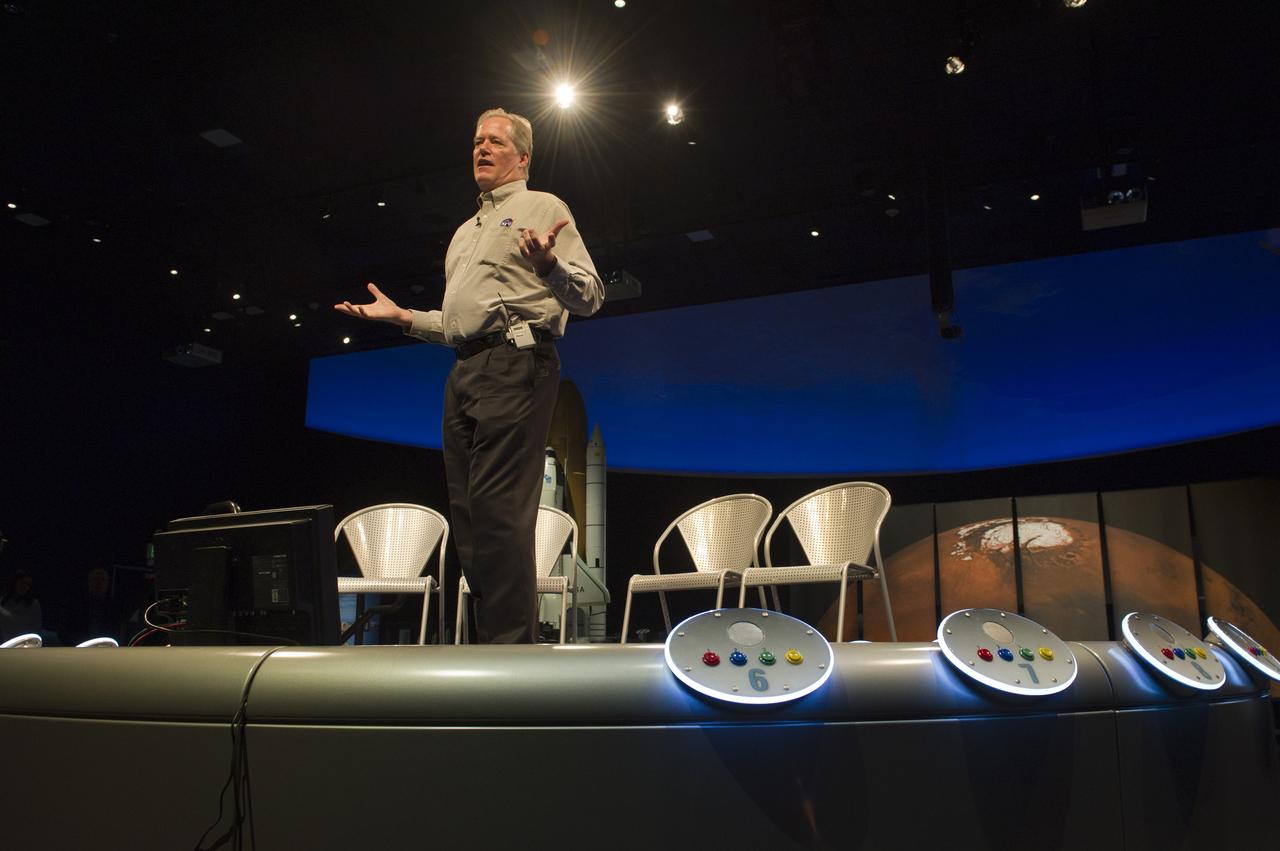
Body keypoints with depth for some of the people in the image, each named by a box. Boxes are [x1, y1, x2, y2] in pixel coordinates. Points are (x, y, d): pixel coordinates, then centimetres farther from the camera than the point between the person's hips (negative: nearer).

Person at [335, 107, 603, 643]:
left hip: (514, 363, -8)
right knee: (467, 512, 5)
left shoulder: (543, 207, 8)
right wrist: (402, 317, 22)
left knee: (497, 507, -18)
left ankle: (511, 644, -16)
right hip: (464, 372, 8)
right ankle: (491, 636, 11)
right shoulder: (466, 231, 31)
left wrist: (549, 265, -24)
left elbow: (589, 297, -5)